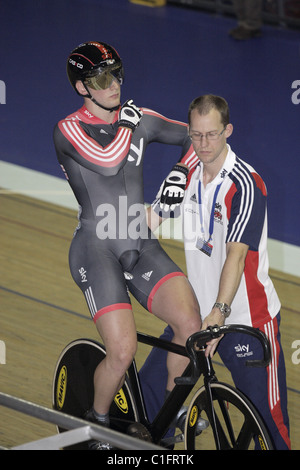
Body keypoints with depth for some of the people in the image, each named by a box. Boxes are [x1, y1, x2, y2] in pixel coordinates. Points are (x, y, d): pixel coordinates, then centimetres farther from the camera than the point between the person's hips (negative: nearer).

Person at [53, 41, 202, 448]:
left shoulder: (140, 120, 11)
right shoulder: (69, 129, -4)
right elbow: (106, 162, -21)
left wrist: (180, 174, 4)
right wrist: (128, 123, -7)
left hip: (142, 246, 5)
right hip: (97, 249, -5)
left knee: (191, 324, -17)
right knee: (122, 352, -17)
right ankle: (98, 422, 12)